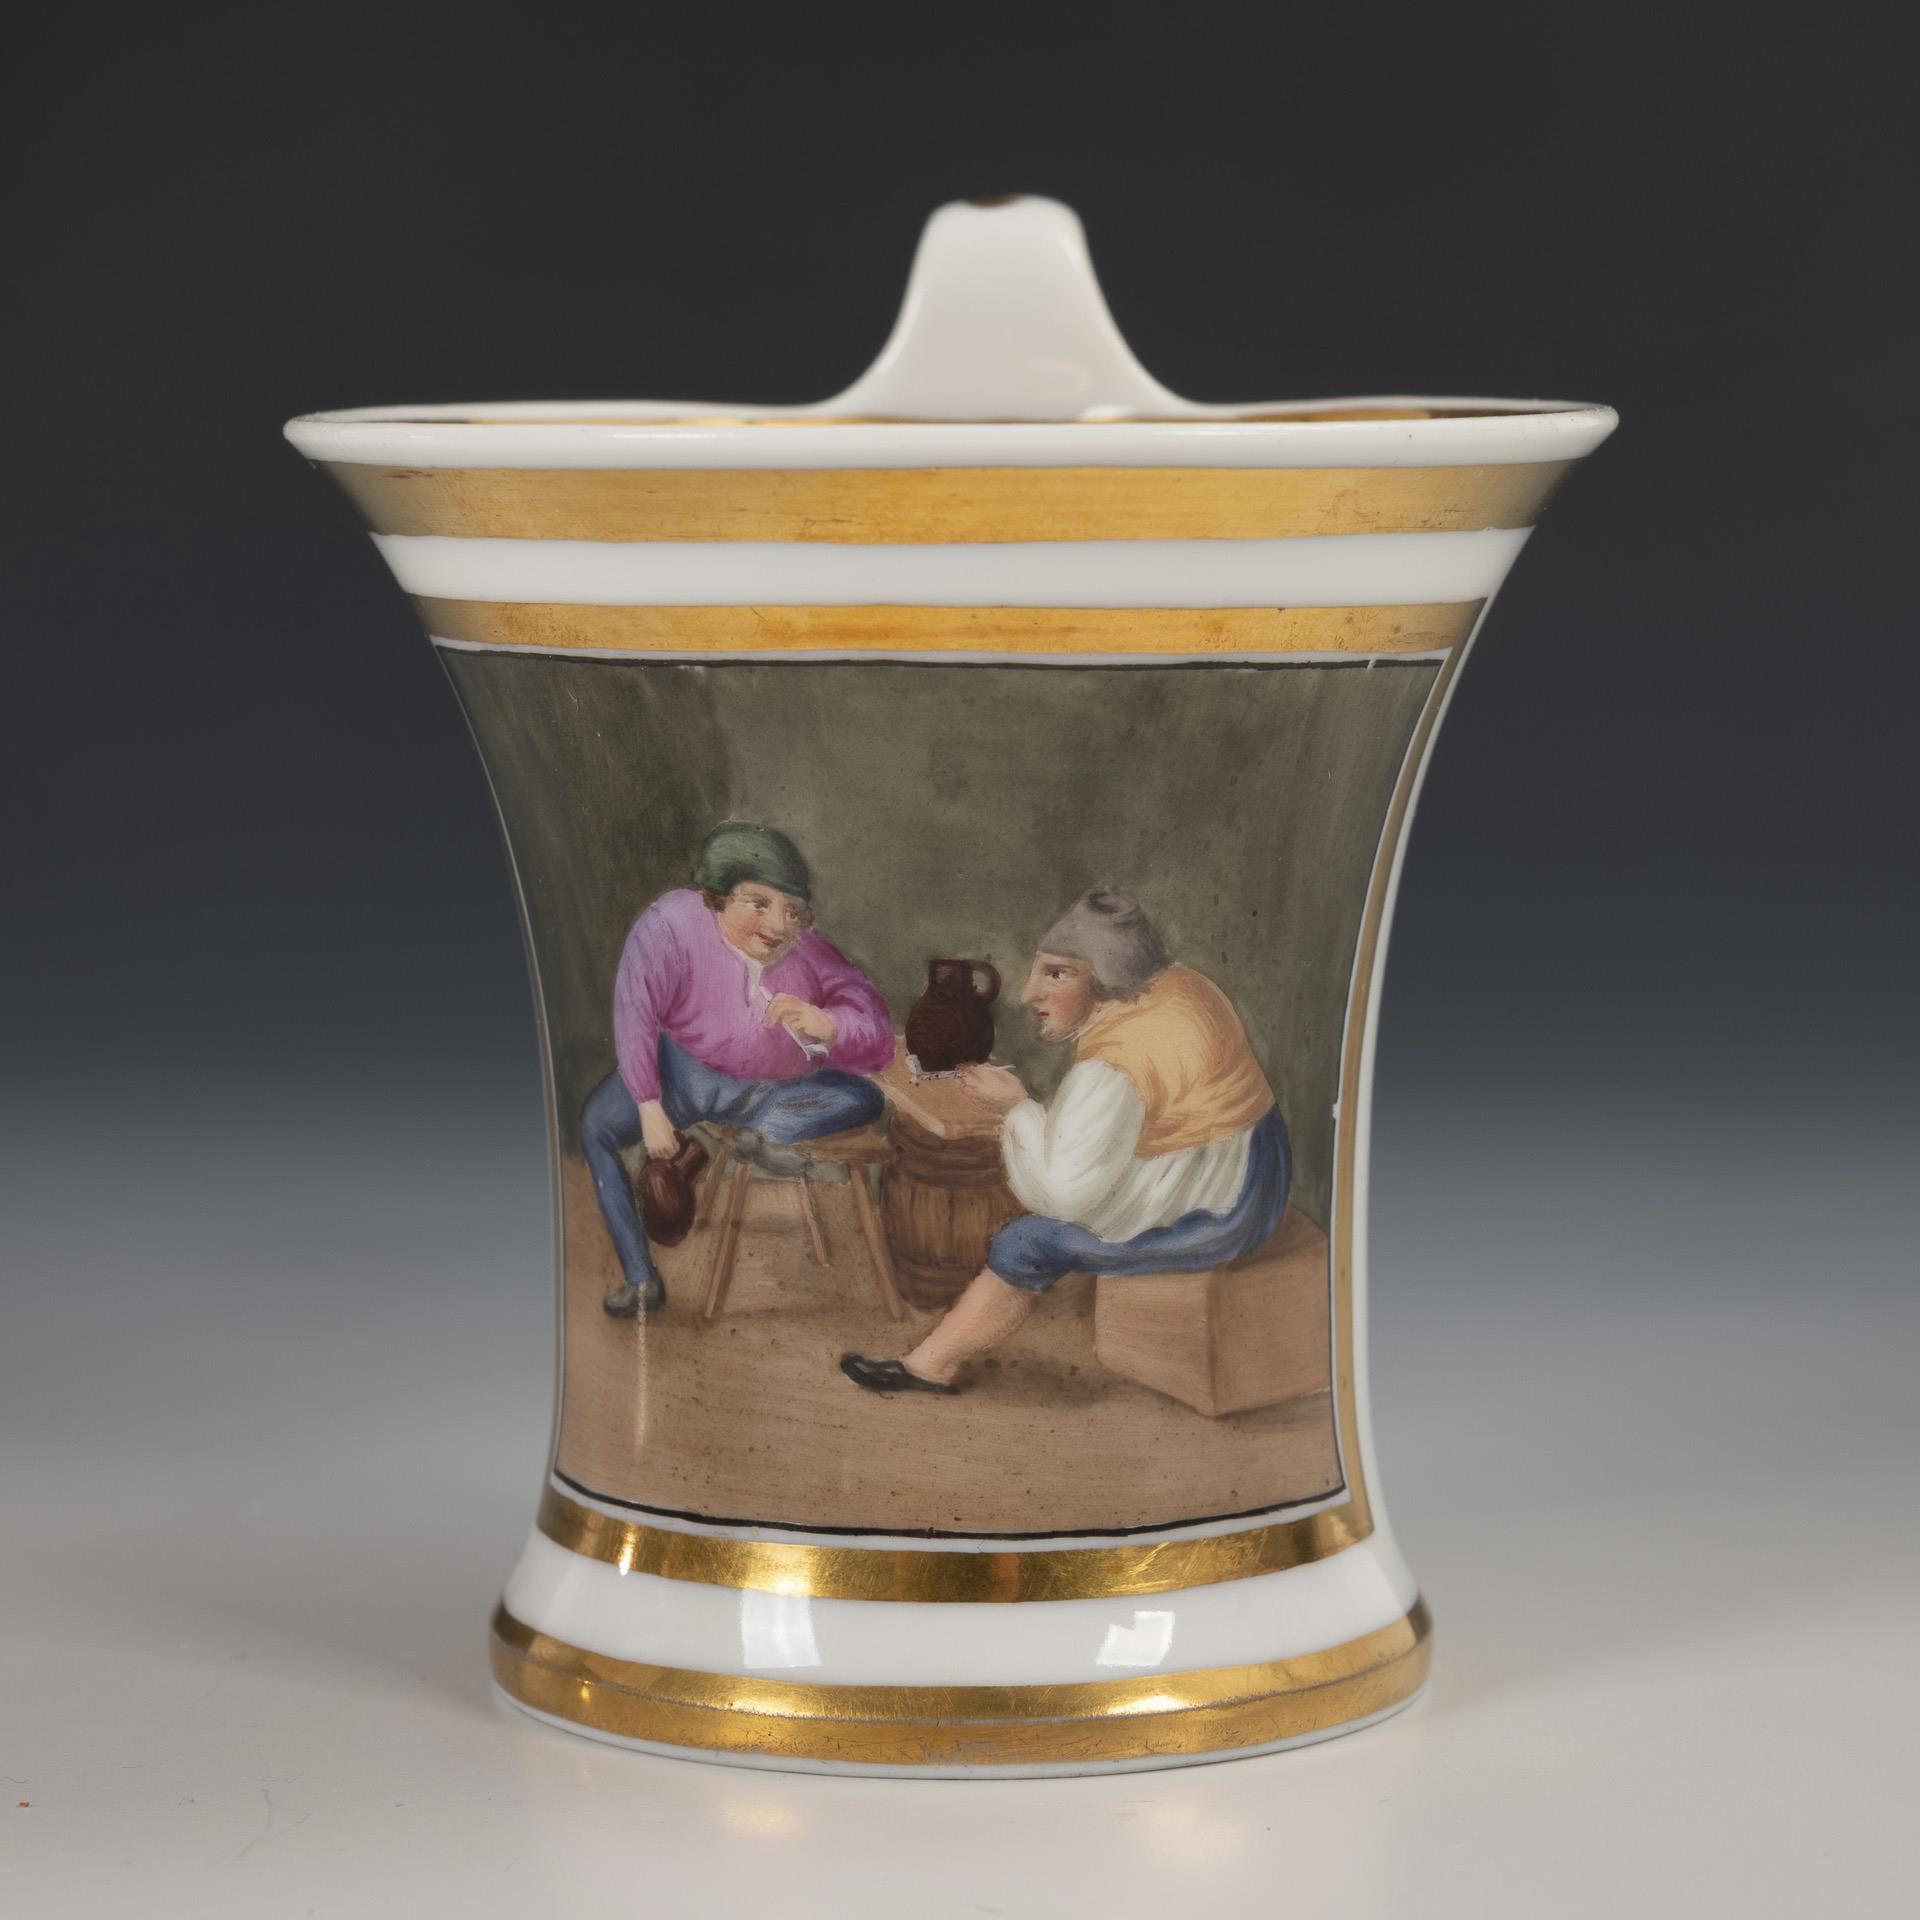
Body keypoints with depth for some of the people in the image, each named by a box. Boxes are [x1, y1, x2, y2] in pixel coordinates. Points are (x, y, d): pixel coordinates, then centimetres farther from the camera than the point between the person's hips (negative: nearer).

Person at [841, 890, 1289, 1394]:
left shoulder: (1114, 1068, -26)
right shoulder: (1171, 982, 2)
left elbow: (1063, 1190, -22)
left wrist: (1017, 1104, -11)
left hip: (1214, 1214, -10)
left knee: (1029, 1243, -6)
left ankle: (932, 1364, 7)